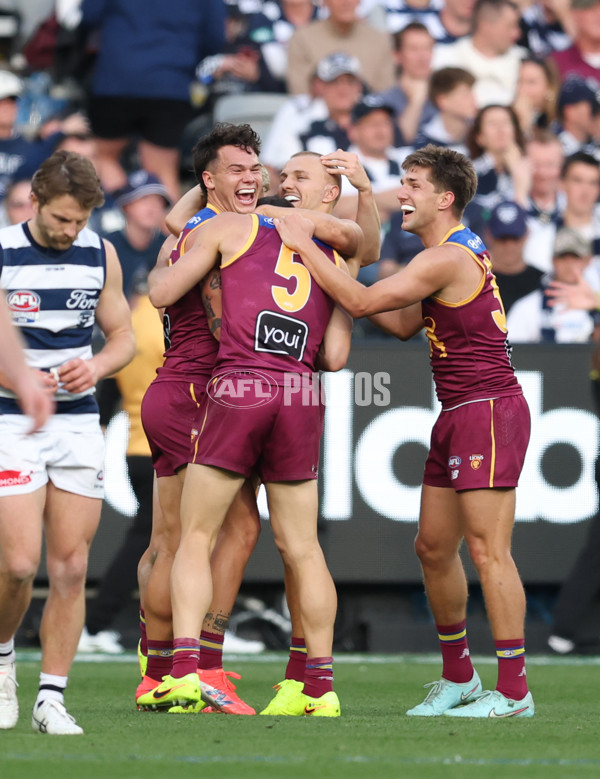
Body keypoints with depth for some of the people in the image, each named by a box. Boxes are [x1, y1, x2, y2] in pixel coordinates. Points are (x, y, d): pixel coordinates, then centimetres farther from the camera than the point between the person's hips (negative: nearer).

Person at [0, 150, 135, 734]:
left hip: (79, 423, 4)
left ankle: (51, 697, 5)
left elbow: (123, 335, 14)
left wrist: (94, 367, -7)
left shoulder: (100, 254, 6)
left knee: (70, 568, -1)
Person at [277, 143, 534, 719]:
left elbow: (362, 302, -15)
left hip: (488, 412, -10)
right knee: (434, 547, 12)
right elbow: (404, 324, 21)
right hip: (457, 416, 10)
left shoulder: (448, 259, -16)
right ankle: (458, 677, 22)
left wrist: (303, 246, -7)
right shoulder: (460, 252, 16)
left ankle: (513, 692, -11)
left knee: (488, 550, -12)